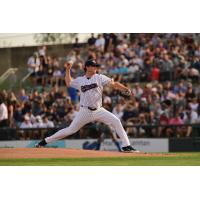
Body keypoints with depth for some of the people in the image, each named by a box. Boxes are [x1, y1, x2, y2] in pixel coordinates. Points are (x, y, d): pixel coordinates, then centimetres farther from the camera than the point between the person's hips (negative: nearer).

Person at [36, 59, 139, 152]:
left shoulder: (99, 78, 0)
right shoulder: (80, 80, 5)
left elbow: (114, 84, -7)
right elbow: (68, 83, 22)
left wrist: (126, 89, -22)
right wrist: (68, 69, 13)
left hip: (98, 110, 1)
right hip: (85, 111, -1)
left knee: (116, 121, -16)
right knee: (71, 130, -1)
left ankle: (126, 146, -12)